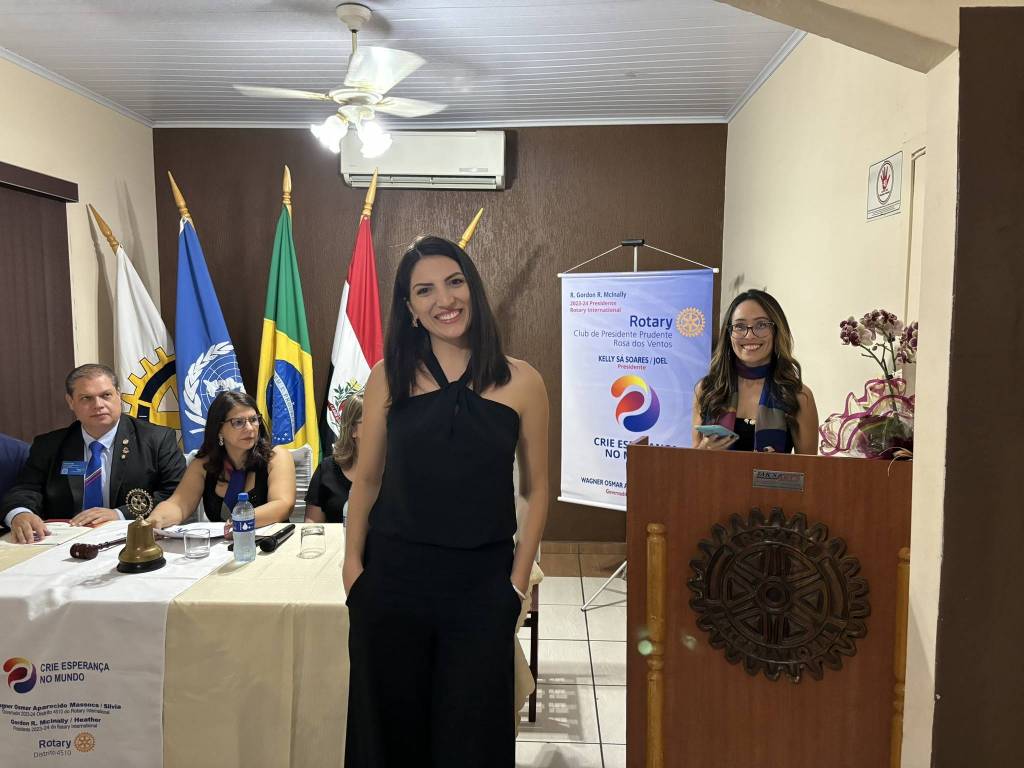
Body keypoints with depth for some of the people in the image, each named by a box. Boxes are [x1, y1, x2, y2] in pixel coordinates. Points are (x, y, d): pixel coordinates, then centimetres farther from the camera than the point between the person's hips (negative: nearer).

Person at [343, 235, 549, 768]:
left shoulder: (521, 383, -4)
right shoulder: (389, 377, -1)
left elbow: (535, 488, 1)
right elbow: (366, 478, 5)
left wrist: (518, 580, -2)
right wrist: (352, 562, 0)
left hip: (482, 583, -1)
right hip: (393, 576, 1)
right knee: (390, 724, 16)